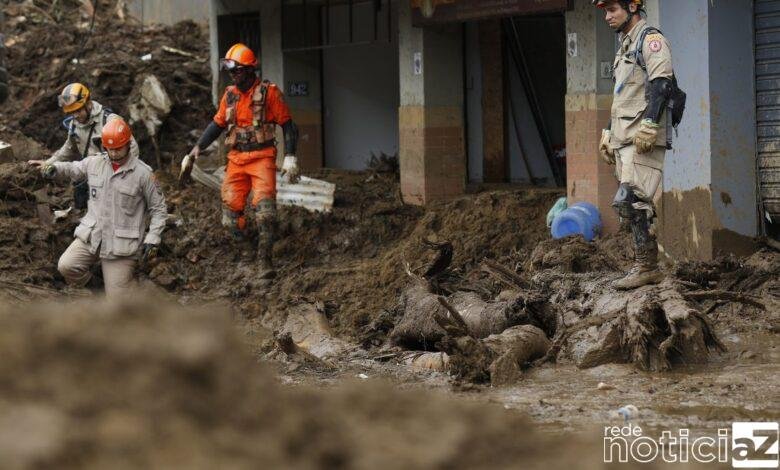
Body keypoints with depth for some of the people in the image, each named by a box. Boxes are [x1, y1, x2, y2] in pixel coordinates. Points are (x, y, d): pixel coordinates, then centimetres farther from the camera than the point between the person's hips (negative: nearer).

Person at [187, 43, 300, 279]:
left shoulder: (269, 92, -5)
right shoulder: (230, 95, 10)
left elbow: (288, 125, -2)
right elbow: (218, 123, 21)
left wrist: (290, 158, -9)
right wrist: (198, 147, 12)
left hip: (262, 157, -5)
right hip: (236, 159, 5)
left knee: (264, 207, -19)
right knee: (231, 209, -5)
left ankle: (264, 260, -20)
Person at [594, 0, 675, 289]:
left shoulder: (650, 39, -5)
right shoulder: (624, 46, 25)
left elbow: (662, 83, -19)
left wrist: (648, 126, -26)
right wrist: (608, 134, 26)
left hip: (644, 140, -10)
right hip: (624, 140, 10)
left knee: (629, 201, -18)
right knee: (638, 206, 6)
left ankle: (646, 266, -16)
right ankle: (648, 268, 7)